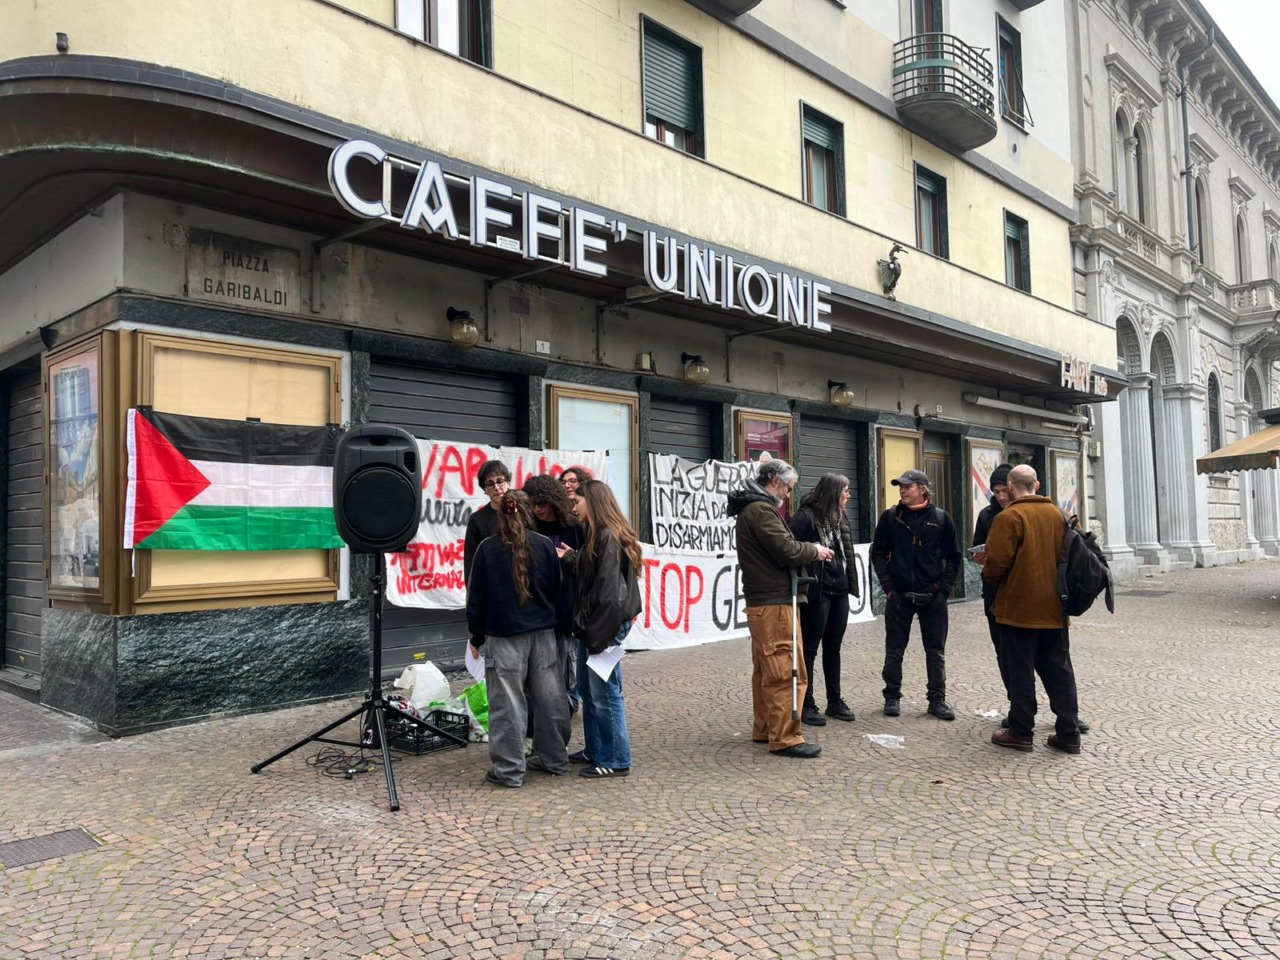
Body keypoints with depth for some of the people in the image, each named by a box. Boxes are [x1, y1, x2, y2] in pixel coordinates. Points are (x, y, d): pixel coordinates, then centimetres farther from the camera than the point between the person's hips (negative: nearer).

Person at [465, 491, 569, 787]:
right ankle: (553, 759, 25)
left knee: (508, 703, 2)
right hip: (543, 633, 3)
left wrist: (476, 637, 9)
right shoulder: (545, 545, -1)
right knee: (548, 698, 12)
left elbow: (476, 597, 0)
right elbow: (557, 589, 9)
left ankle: (509, 770, 7)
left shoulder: (487, 549, -6)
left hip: (504, 635, -3)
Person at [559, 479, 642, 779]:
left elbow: (610, 591, -21)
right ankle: (594, 750, 29)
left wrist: (599, 634, -20)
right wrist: (571, 558, 10)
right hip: (591, 624, 10)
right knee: (587, 689, 17)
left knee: (604, 692, -2)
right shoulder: (597, 536, 15)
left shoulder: (609, 536, -16)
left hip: (606, 624, -10)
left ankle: (615, 760, 8)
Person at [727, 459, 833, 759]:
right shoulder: (761, 509, -14)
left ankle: (764, 728, 24)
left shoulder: (751, 508, 19)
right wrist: (815, 550, -3)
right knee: (785, 671, -8)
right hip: (773, 602, -11)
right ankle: (784, 737, -5)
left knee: (766, 670, 16)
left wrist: (808, 553, 6)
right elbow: (786, 549, -20)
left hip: (760, 601, 11)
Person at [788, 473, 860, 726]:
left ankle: (835, 701, 24)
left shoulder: (840, 517, 13)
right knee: (810, 649, 1)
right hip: (817, 591, -8)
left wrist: (850, 583, 13)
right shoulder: (805, 516, -12)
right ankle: (806, 704, 8)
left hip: (839, 591, 8)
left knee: (833, 648, 15)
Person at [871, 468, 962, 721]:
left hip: (933, 596, 0)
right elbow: (878, 553, 5)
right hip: (899, 596, 0)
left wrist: (944, 588, -3)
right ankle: (892, 697, 18)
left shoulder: (941, 518, 1)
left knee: (936, 650, 7)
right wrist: (888, 586, -3)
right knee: (894, 650, 7)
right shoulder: (890, 517, 2)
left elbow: (953, 557, 5)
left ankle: (937, 699, 17)